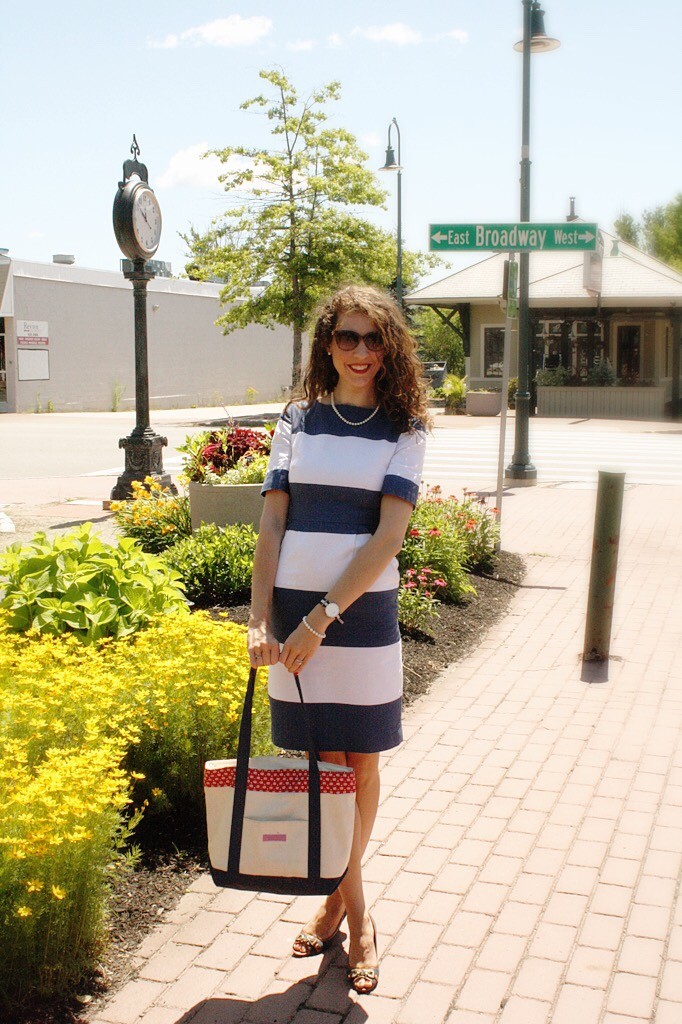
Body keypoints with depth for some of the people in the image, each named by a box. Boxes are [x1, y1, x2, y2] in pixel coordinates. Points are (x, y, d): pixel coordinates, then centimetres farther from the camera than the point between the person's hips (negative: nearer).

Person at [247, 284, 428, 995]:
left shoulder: (403, 429, 0)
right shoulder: (298, 421, 6)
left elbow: (388, 535, -10)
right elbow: (272, 523, 3)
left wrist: (323, 618, -16)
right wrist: (259, 619, -6)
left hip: (363, 612, -1)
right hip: (292, 615, 1)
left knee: (361, 764, 9)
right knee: (321, 763, 7)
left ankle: (338, 896, 30)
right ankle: (354, 911, 24)